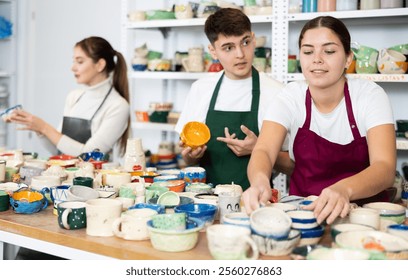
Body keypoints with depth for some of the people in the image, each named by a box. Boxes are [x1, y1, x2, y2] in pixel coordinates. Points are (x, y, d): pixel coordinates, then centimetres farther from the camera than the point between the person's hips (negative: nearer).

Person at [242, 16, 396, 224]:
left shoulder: (370, 96, -9)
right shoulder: (290, 97, -5)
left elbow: (385, 168, -21)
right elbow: (263, 150, -19)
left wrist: (344, 189, -43)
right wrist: (260, 181, -43)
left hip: (363, 212, -2)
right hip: (303, 209, 3)